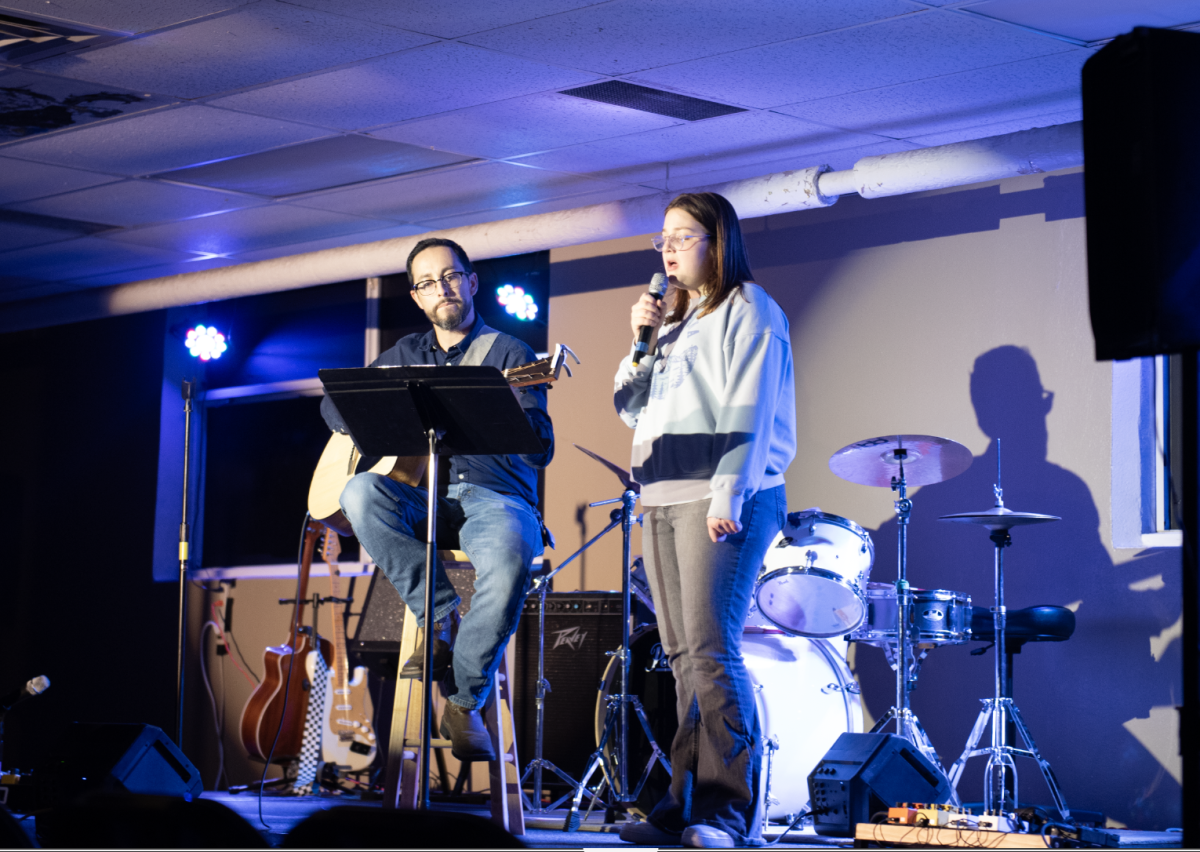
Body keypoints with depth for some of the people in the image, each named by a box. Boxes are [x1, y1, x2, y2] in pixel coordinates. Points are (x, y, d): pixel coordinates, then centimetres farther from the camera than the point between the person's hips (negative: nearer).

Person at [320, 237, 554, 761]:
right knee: (361, 492, -32)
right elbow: (333, 405, 26)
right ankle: (442, 618, -21)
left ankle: (464, 703, -24)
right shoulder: (405, 356, 21)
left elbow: (541, 449, -4)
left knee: (511, 557, -39)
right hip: (419, 497, 3)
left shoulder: (508, 354, 7)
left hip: (493, 494, -3)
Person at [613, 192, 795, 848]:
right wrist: (639, 342, 7)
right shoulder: (674, 321, 24)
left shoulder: (747, 310, 0)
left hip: (724, 499, -8)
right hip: (662, 499, 8)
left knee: (710, 650, -16)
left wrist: (727, 498, -20)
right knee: (683, 656, 5)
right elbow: (632, 407, 22)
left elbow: (748, 413, -10)